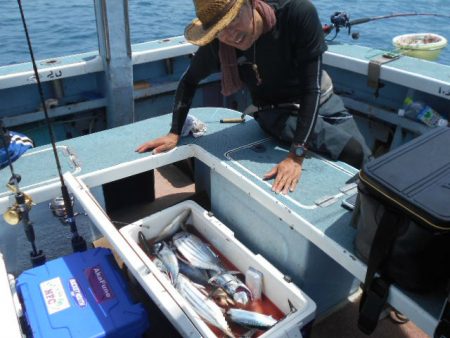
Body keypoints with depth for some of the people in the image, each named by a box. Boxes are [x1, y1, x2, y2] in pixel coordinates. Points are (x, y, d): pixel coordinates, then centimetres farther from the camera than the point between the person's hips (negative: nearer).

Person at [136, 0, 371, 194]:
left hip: (321, 101, 2)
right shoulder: (217, 44, -21)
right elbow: (189, 81, -2)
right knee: (355, 153, -22)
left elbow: (312, 88, -28)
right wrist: (175, 133, -7)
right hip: (277, 114, -1)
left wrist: (296, 156, -34)